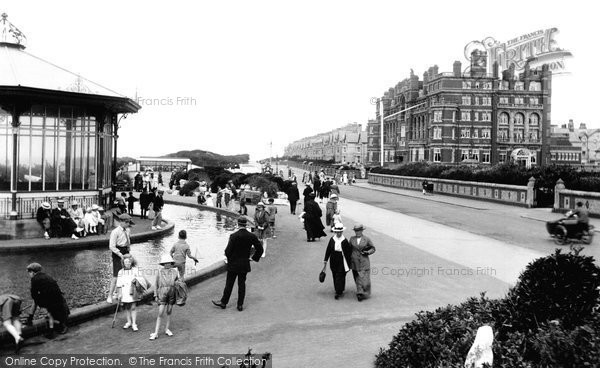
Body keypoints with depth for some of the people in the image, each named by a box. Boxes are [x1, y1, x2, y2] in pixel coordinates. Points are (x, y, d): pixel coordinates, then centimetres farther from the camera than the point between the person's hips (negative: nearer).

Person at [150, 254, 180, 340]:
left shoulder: (174, 272, 4)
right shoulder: (160, 272, 1)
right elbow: (156, 284, 7)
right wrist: (155, 295, 2)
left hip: (172, 293, 2)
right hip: (162, 293, -2)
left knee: (169, 312, 11)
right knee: (160, 314, -5)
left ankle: (167, 329, 27)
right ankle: (156, 333, -1)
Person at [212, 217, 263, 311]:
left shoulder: (233, 236, -16)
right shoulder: (252, 236, -5)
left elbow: (228, 251, -16)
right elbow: (260, 249, -1)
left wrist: (229, 258, 4)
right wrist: (255, 258, 12)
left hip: (233, 264, -3)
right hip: (245, 264, 3)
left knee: (229, 284, 9)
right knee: (242, 284, 11)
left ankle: (223, 303, 22)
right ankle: (240, 305, 15)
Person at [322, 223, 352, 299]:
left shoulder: (345, 241, -9)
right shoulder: (332, 240, -1)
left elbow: (349, 252, -4)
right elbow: (328, 250, 4)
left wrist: (348, 263, -3)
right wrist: (325, 261, 5)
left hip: (342, 262, -3)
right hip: (334, 262, 4)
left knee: (340, 276, -5)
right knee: (335, 276, 11)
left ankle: (339, 292, 1)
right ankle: (338, 290, 27)